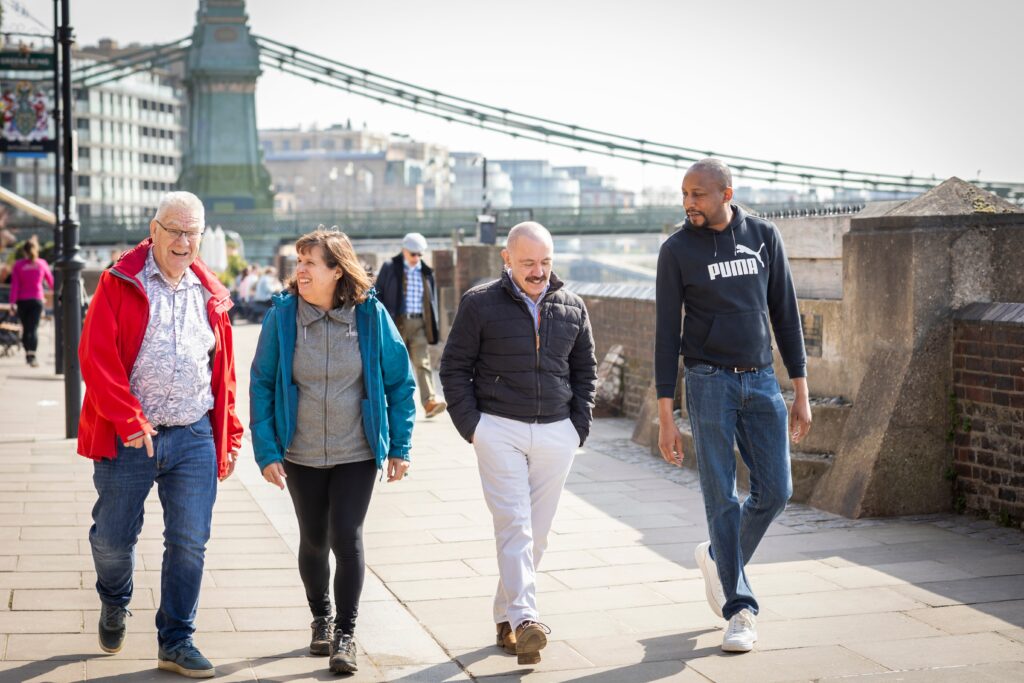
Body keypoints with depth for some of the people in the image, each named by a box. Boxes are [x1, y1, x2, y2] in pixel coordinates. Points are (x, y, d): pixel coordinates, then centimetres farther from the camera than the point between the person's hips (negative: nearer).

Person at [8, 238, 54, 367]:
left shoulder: (18, 265, -2)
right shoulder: (42, 264, 0)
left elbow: (14, 285, -7)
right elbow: (51, 281, 12)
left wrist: (12, 303, -7)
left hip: (22, 300, 1)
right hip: (36, 299, -1)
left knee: (25, 327, 15)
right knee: (34, 328, -6)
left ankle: (28, 353, 25)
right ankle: (32, 354, -22)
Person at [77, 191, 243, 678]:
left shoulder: (210, 294, 11)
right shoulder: (120, 284, -2)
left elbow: (223, 370, 15)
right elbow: (96, 356, -10)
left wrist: (229, 435, 12)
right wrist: (128, 420, -15)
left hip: (194, 438, 3)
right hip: (129, 437, -3)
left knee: (190, 542, 2)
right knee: (113, 537, 8)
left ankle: (176, 641, 14)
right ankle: (114, 603, 39)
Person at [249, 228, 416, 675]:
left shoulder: (370, 315, -9)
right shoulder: (282, 315, -9)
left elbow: (400, 383, 0)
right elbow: (261, 385, -3)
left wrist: (399, 447, -1)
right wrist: (266, 451, -7)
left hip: (357, 454, -1)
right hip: (301, 454, 1)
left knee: (346, 539, -8)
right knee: (313, 540, 14)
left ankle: (345, 633, 7)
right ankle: (321, 618, 37)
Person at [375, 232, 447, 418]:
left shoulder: (426, 272, 12)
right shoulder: (389, 268, 4)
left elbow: (432, 300, 18)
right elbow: (379, 295, 4)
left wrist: (432, 328, 13)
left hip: (419, 324, 2)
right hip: (396, 323, -2)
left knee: (423, 362, -11)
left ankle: (429, 402, -21)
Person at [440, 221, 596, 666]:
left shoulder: (571, 308, 8)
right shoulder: (480, 304, -3)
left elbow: (585, 370, 18)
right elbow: (454, 367, 2)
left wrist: (579, 425, 9)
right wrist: (470, 425, -5)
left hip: (556, 433, 4)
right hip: (499, 430, -4)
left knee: (537, 531, 7)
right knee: (514, 524, -13)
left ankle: (505, 616, 19)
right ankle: (524, 619, -20)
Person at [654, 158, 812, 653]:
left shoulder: (764, 236, 4)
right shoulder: (677, 250, -4)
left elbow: (785, 314, 8)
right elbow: (666, 333, -4)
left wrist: (801, 391, 5)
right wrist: (665, 417, -7)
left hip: (761, 381, 3)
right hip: (709, 384, -3)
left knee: (775, 492, 0)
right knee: (722, 498, -2)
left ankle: (718, 559, 28)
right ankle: (740, 611, 7)